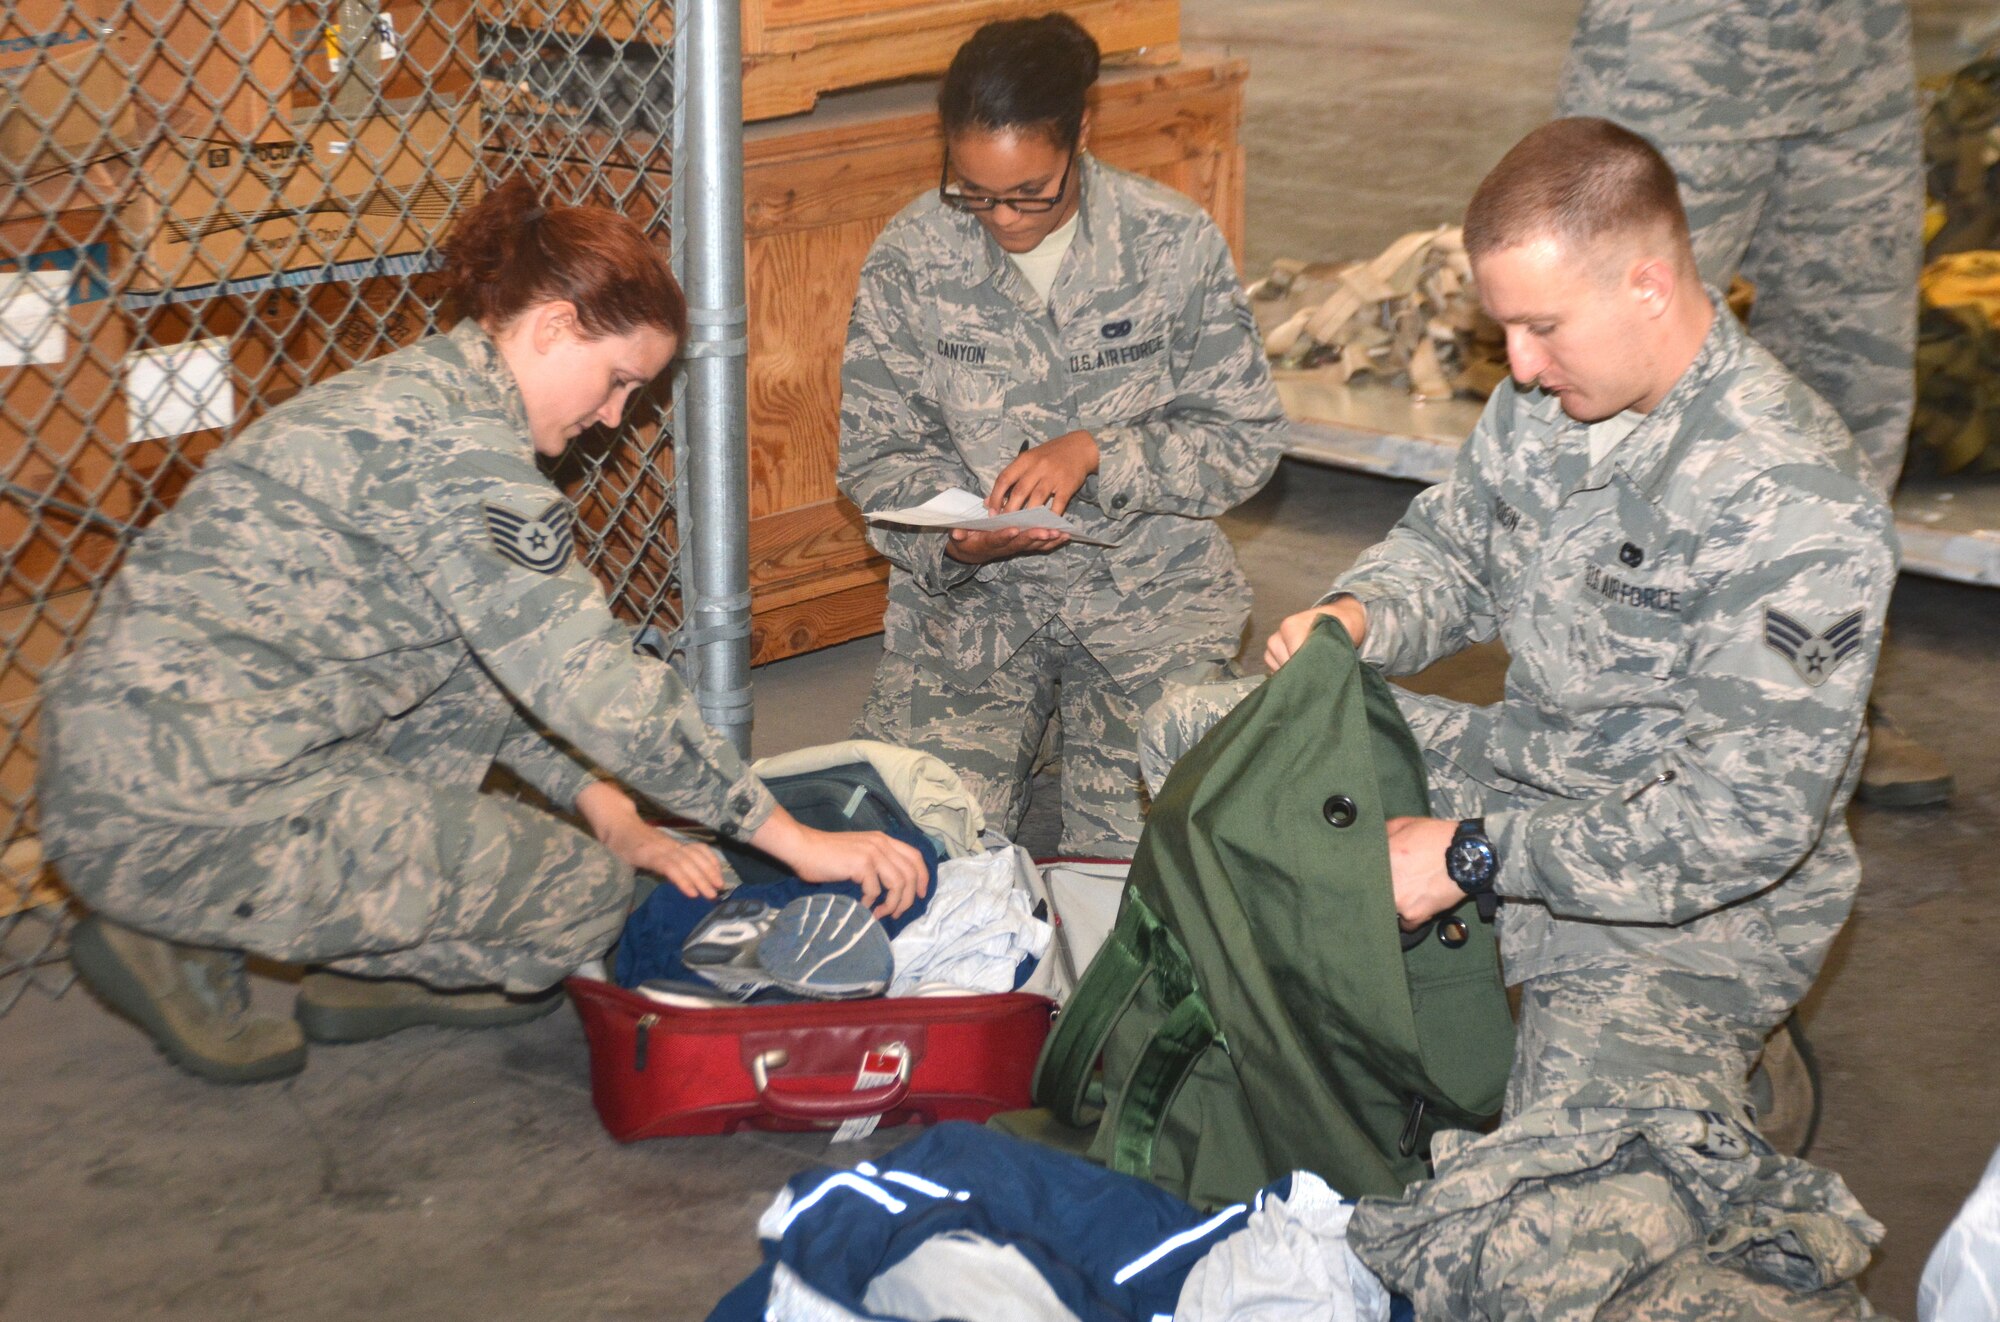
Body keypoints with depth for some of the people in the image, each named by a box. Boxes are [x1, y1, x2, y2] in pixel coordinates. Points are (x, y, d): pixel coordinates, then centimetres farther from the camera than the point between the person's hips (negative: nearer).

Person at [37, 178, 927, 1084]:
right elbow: (589, 682, -19)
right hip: (177, 810, -10)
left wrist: (604, 807, 10)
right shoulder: (455, 443, -16)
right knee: (584, 893, -6)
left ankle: (375, 969, 13)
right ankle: (185, 946, -1)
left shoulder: (419, 396, 15)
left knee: (501, 649, 16)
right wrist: (793, 840, -13)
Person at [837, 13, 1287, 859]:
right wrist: (953, 538, -19)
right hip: (966, 590, 2)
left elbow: (1247, 438, -4)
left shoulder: (1174, 243, -7)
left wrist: (1097, 454, -20)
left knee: (1136, 841, -20)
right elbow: (875, 451, 2)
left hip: (1147, 583, -1)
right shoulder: (909, 257, -4)